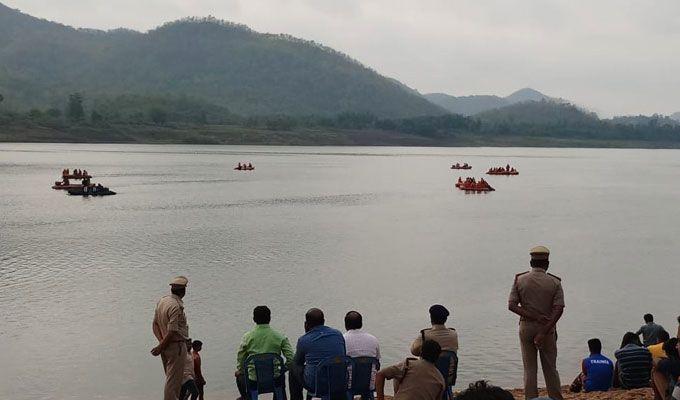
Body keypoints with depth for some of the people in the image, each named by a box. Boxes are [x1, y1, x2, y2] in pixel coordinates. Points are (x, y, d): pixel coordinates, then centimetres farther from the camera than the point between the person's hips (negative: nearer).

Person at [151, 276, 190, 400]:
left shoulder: (162, 301, 7)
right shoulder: (176, 306, -20)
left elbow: (155, 324, 10)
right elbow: (172, 332, -22)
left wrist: (161, 342, 6)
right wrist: (160, 348, -12)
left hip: (166, 346, 9)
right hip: (176, 346, -9)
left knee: (170, 379, 17)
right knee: (173, 380, -3)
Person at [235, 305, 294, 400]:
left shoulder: (247, 337, -8)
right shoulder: (280, 337, -9)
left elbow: (240, 358, 2)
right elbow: (291, 358, -10)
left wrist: (239, 371, 22)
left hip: (253, 382, 0)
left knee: (239, 377, 34)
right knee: (281, 376, 37)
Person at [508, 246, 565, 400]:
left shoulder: (519, 280, -2)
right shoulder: (555, 282, -4)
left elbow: (511, 305, -8)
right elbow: (559, 309, -13)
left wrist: (534, 316, -12)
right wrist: (544, 332, -16)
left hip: (526, 327, 0)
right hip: (547, 328, 0)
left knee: (529, 369, 6)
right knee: (550, 368, 10)